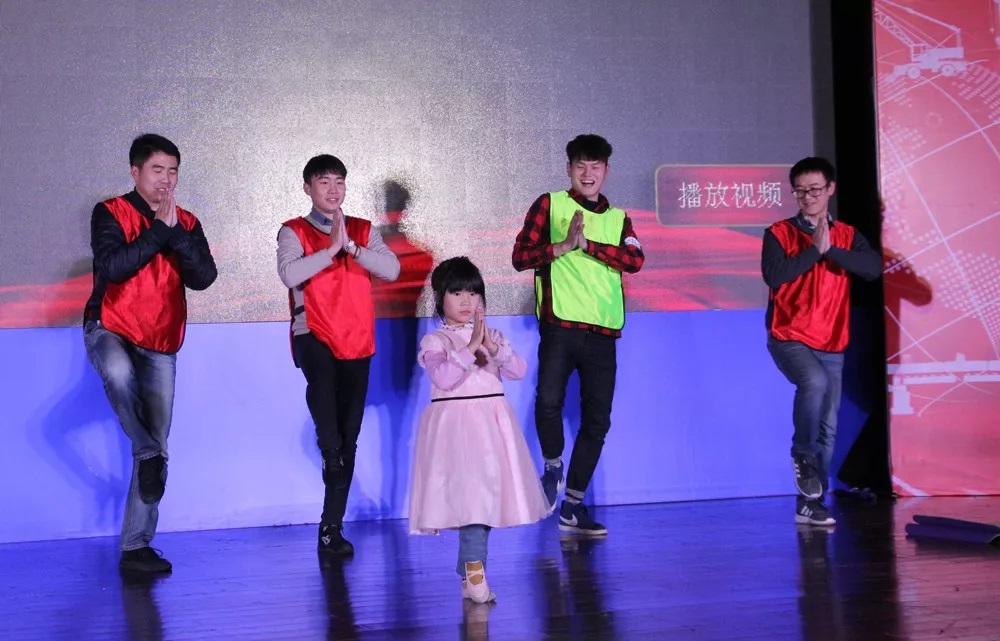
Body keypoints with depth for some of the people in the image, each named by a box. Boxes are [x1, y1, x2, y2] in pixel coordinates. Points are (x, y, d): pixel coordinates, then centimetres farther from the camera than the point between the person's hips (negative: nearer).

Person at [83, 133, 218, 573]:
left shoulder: (186, 224, 8)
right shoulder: (110, 213, -1)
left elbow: (204, 277, -6)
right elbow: (112, 266, -18)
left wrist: (175, 231, -15)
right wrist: (158, 229, -15)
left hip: (161, 345, 4)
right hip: (110, 330, -4)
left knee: (157, 444, 1)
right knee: (119, 372, -40)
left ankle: (136, 546, 7)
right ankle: (149, 455, -19)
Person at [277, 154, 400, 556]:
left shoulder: (363, 231, 12)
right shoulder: (294, 232, 2)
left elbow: (391, 270, -4)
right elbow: (290, 274, -17)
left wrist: (350, 246, -14)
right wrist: (332, 247, -15)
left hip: (357, 341, 4)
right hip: (315, 339, -4)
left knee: (348, 437, 7)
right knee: (331, 439, -18)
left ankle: (332, 526, 15)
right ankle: (331, 530, -9)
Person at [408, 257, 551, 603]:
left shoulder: (493, 336, 13)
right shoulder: (434, 341, 0)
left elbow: (519, 371, 0)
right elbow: (442, 378, -17)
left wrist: (493, 348, -16)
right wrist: (470, 348, -21)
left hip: (492, 422, 5)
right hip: (455, 424, -5)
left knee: (487, 492, 5)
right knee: (471, 492, -15)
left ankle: (469, 573, 16)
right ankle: (474, 569, -8)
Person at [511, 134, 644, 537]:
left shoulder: (618, 218, 15)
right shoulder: (550, 204, 6)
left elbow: (635, 261, -3)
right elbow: (521, 256, -3)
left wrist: (588, 244, -14)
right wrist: (563, 246, -16)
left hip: (602, 332, 4)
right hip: (560, 326, -4)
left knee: (597, 420, 5)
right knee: (548, 401, -23)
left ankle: (573, 506, 17)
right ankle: (552, 467, 8)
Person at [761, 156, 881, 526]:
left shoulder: (848, 236, 9)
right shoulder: (779, 234, 0)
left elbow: (874, 269, -10)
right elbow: (774, 276, -17)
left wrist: (830, 250, -17)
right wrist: (815, 249, -15)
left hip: (832, 345, 4)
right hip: (789, 339, -4)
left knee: (828, 429, 3)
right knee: (814, 381, -34)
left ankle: (810, 504, 14)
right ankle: (802, 454, -11)